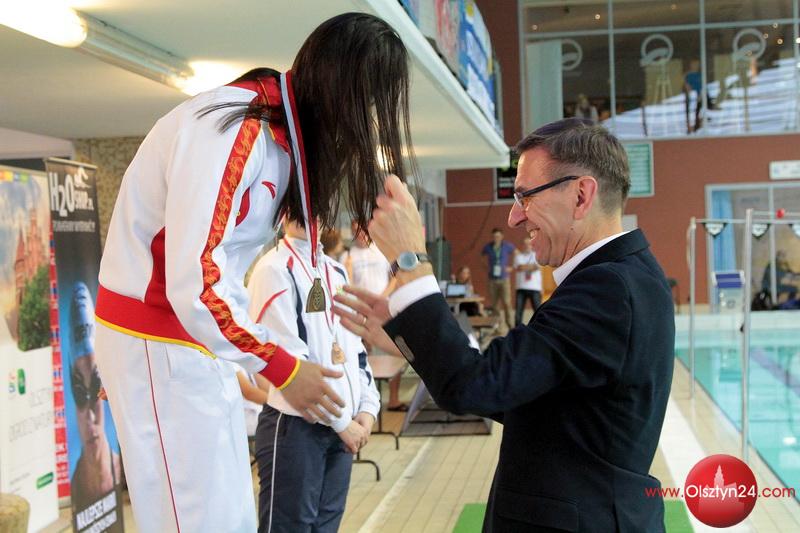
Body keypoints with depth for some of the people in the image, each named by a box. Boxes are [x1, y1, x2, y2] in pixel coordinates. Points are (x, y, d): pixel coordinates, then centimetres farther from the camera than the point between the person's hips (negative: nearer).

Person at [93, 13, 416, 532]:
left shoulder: (284, 134, 7)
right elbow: (193, 284, -28)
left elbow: (223, 260, 8)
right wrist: (282, 367, -18)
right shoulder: (232, 128, -23)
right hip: (157, 341, -9)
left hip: (202, 333, 9)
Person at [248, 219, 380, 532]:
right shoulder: (274, 269, -11)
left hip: (344, 428, 7)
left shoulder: (336, 271, 14)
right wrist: (342, 421, -13)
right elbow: (289, 360, -17)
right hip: (295, 426, -7)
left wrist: (367, 409, 3)